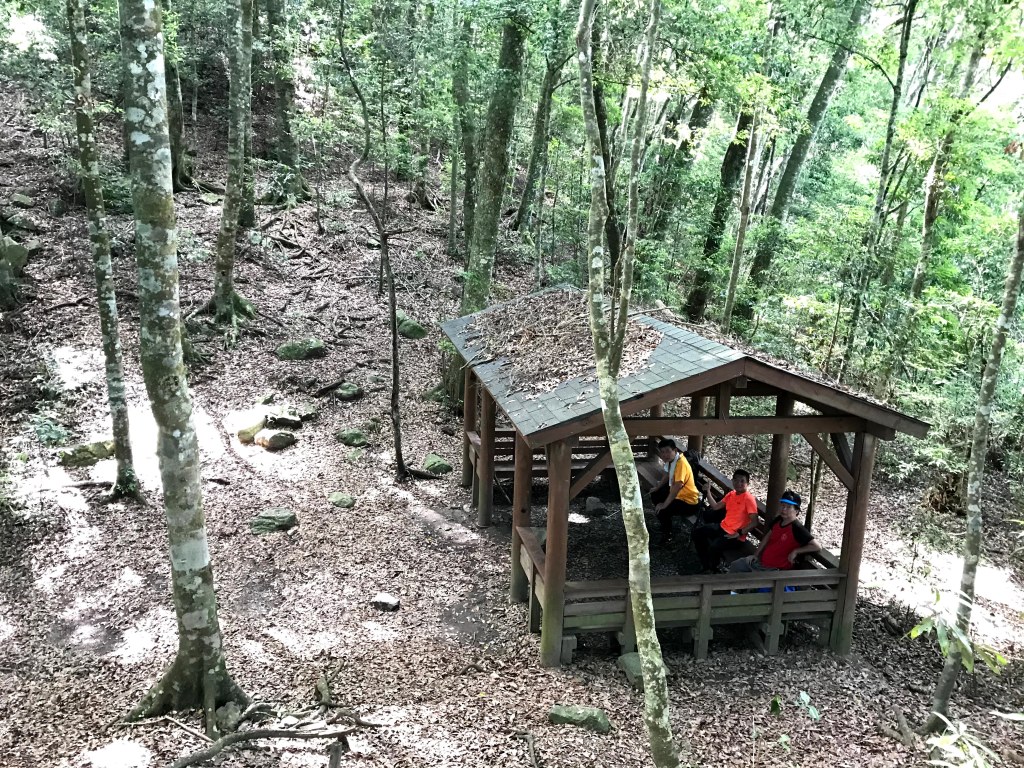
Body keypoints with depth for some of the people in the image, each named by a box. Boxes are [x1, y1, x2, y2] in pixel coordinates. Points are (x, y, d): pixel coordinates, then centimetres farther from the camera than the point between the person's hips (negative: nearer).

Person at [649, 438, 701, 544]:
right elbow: (668, 475, 20)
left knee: (662, 510, -23)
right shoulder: (671, 459, -1)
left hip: (690, 503, -10)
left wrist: (664, 504, -32)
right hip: (677, 494, 10)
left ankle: (667, 534, 3)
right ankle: (665, 523, 34)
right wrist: (657, 488, 19)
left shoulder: (681, 463, -30)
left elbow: (677, 486, -37)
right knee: (655, 495, 17)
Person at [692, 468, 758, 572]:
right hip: (722, 526, 8)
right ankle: (705, 565, 13)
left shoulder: (749, 499, -18)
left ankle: (712, 570, 4)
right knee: (697, 531, 4)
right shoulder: (731, 494, 6)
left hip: (734, 535, -8)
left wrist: (739, 533, -23)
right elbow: (715, 507, 13)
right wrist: (708, 492, 4)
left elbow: (754, 522, -22)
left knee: (714, 547, -28)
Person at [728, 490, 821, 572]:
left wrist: (795, 551, -25)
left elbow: (817, 546, -26)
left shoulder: (797, 528, -23)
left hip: (774, 569, -8)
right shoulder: (778, 520, 1)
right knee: (735, 566, 12)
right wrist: (756, 555, 10)